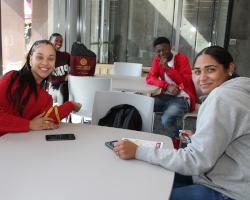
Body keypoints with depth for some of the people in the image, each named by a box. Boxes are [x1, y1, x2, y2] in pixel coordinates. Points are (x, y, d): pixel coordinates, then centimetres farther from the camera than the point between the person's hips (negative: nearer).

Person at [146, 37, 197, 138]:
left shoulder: (182, 58, -11)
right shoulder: (157, 59, 5)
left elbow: (186, 82, -20)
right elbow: (150, 78, -5)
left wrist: (167, 68, -28)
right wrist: (167, 86, -21)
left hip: (182, 98, -5)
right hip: (166, 95, 5)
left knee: (166, 120, -30)